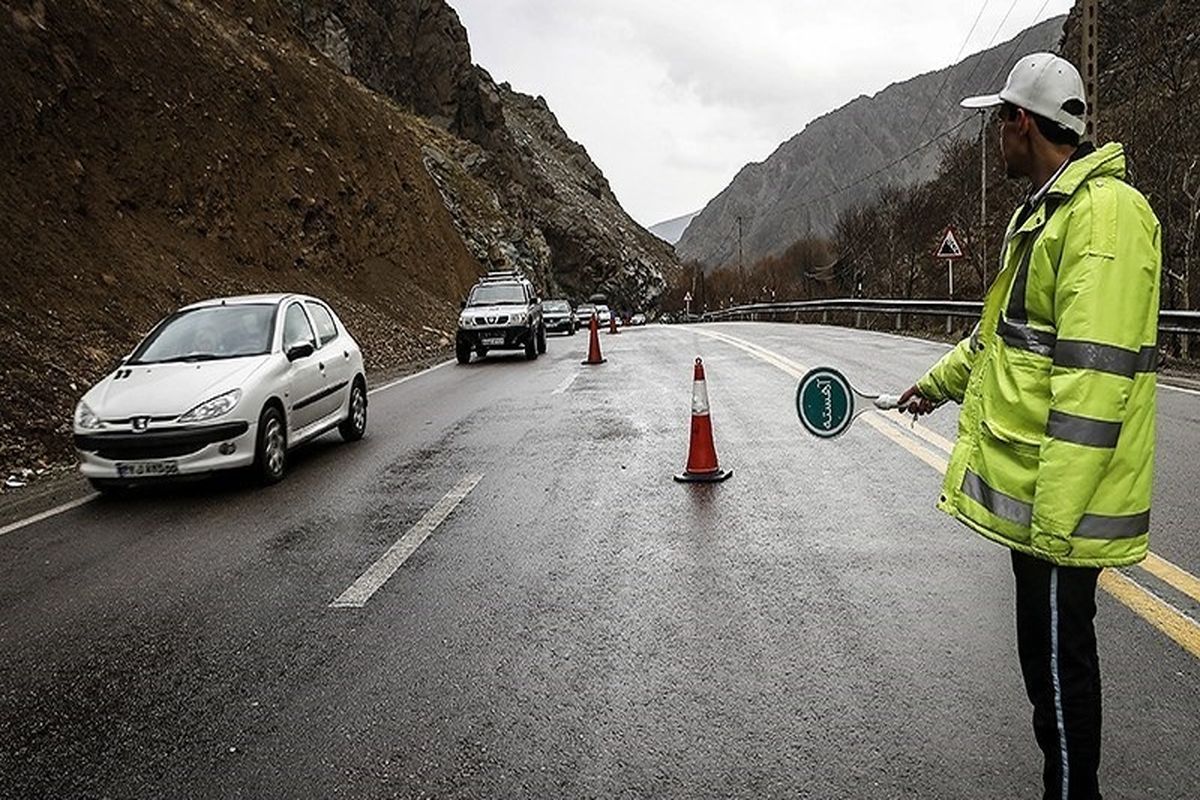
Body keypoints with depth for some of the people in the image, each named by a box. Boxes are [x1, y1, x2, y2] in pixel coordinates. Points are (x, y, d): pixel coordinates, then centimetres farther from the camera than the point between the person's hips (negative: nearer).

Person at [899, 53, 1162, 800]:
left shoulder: (1103, 213, -18)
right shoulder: (1045, 211, 15)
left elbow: (1096, 376, -25)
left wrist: (1056, 512, -25)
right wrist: (941, 381, 40)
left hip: (1062, 498, -10)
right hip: (1034, 486, 10)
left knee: (1058, 655, 2)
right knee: (1046, 649, 18)